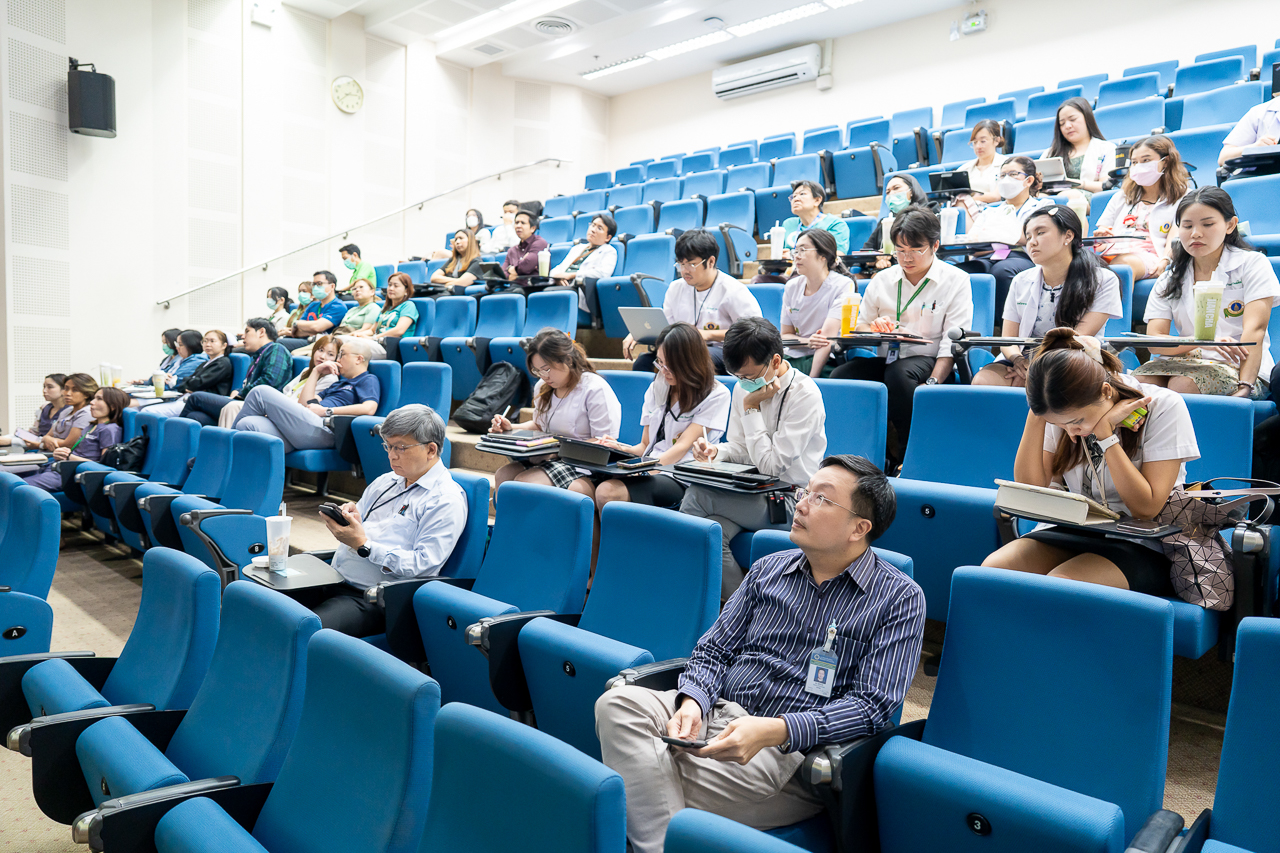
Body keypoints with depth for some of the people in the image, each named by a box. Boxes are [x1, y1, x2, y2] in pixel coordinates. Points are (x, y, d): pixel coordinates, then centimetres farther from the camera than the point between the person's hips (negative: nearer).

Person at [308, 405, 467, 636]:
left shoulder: (447, 500, -6)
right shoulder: (384, 482, 20)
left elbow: (423, 565, -15)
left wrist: (363, 544, -18)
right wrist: (349, 518, 0)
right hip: (333, 582, 8)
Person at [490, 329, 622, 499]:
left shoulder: (596, 389, -11)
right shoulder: (543, 387, 14)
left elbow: (605, 444, -14)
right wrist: (510, 428, 10)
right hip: (548, 458, 8)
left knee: (524, 482, -27)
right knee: (502, 475, -17)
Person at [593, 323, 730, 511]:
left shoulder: (716, 395, 0)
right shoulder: (657, 387, 19)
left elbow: (683, 446, -9)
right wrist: (621, 448, -3)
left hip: (682, 480, -6)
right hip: (651, 472, 6)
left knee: (608, 492, -34)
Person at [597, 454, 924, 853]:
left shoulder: (900, 599, -2)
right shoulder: (769, 570, 14)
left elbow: (871, 706, -10)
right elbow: (713, 651, 13)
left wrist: (773, 730, -24)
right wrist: (692, 702, -10)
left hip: (793, 748, -5)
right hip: (718, 715, 6)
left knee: (656, 781, -28)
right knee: (618, 704, -24)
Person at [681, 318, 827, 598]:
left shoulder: (805, 395, -14)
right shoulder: (743, 387, 7)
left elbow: (771, 464, -17)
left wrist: (751, 408, -15)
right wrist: (715, 451, -7)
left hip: (790, 501, -6)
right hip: (751, 493, 6)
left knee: (696, 497, -24)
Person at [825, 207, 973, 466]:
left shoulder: (956, 280, 2)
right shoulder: (882, 280, 13)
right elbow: (859, 326, 19)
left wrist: (932, 382, -22)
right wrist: (875, 329, -7)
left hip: (926, 360, -4)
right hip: (885, 358, 4)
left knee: (898, 373, -38)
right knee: (839, 376, -25)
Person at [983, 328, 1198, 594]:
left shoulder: (1164, 406, -11)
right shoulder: (1063, 410, 1)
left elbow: (1146, 509, -15)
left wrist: (1105, 432, -19)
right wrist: (1036, 415, -13)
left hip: (1140, 546, -4)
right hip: (1070, 532, 4)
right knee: (993, 568, -25)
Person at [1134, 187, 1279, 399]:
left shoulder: (1251, 264, 4)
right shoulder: (1168, 280, 14)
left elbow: (1254, 330, -9)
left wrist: (1245, 387, -24)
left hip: (1238, 367, -3)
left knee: (1183, 385, -34)